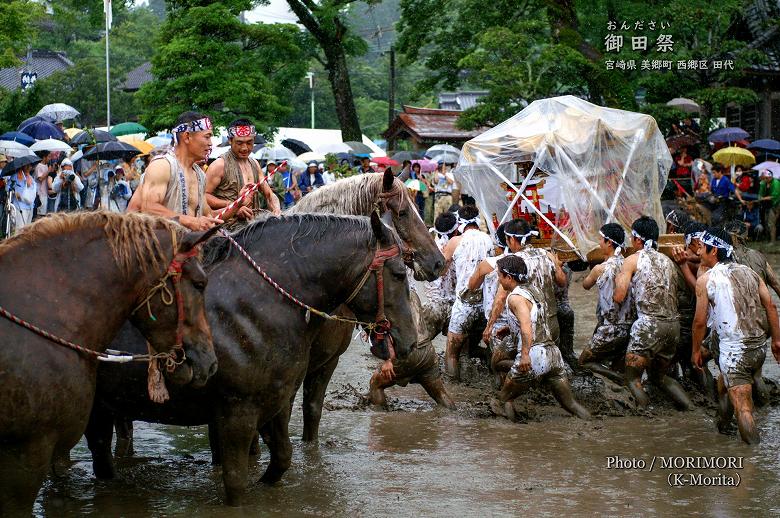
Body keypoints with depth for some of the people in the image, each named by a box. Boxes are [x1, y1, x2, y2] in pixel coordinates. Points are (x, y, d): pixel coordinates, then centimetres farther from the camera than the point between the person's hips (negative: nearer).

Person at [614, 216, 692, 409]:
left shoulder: (633, 260, 0)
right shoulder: (668, 261, 18)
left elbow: (619, 297, -4)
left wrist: (619, 279, 15)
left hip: (649, 325, -6)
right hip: (674, 324, 6)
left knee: (632, 378, 2)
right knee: (659, 375, 23)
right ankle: (690, 408, 9)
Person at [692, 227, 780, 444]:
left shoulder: (705, 280, -6)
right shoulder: (749, 272, 9)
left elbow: (700, 321, -4)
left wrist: (696, 351, 9)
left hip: (734, 351, -7)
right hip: (759, 347, 7)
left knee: (743, 407, -6)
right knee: (723, 387, 28)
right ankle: (719, 430, 40)